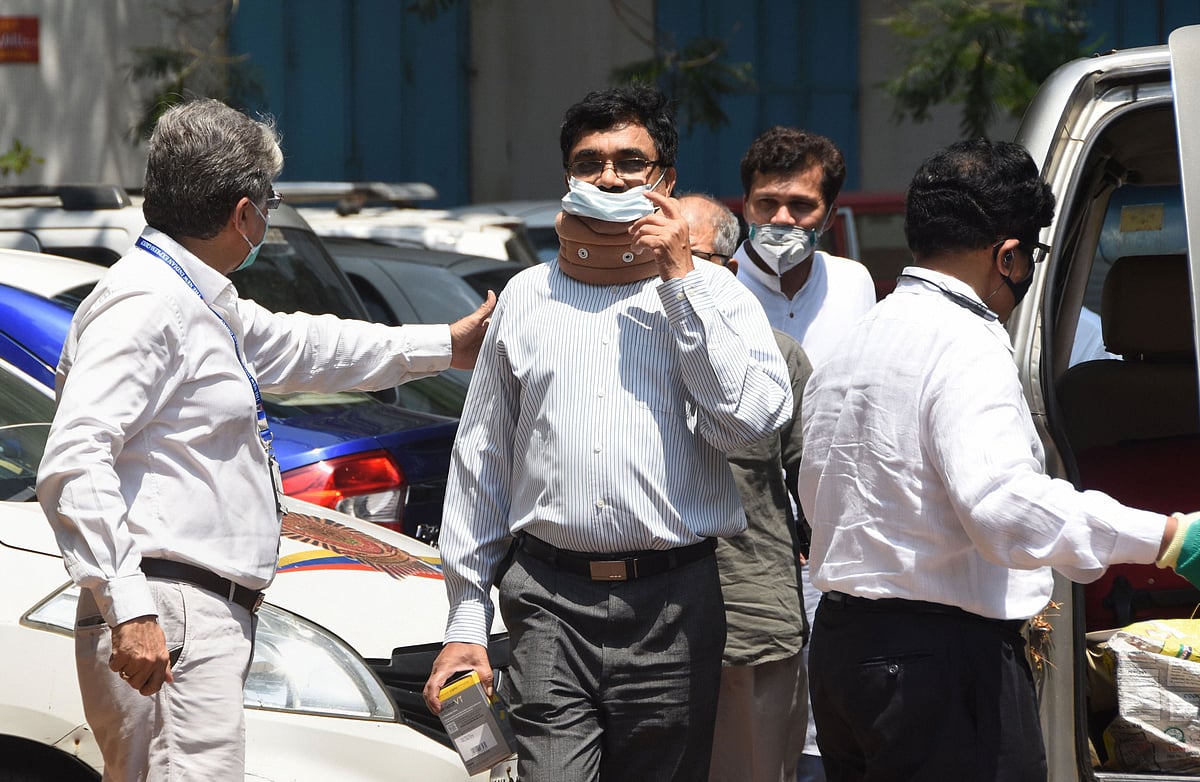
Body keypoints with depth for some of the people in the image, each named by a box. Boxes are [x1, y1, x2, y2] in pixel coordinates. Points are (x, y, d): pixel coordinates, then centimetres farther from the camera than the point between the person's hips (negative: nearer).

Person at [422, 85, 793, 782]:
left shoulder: (714, 294, 7)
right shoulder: (526, 299, 14)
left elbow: (751, 420, -11)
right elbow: (479, 462, 15)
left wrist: (679, 279, -8)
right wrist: (466, 622, 10)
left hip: (673, 604, -1)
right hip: (550, 603, 1)